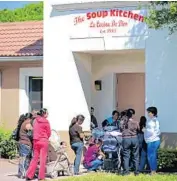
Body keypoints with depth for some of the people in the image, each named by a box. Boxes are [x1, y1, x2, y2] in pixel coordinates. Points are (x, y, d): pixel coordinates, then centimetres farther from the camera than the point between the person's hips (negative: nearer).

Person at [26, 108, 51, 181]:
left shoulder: (35, 120, 6)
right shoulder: (46, 121, -8)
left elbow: (34, 130, 13)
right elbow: (49, 133, -1)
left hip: (36, 140, 5)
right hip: (44, 140, -5)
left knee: (35, 158, 11)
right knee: (43, 158, 1)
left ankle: (29, 175, 7)